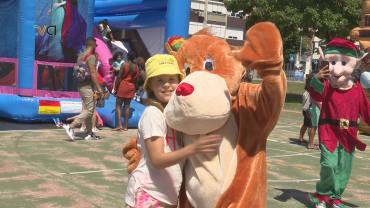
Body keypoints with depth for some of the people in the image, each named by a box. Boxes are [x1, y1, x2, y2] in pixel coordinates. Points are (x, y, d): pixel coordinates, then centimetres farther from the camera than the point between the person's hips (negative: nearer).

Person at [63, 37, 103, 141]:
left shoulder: (80, 56, 14)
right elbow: (93, 73, -19)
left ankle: (89, 133, 16)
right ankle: (70, 127, -14)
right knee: (89, 110, -7)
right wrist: (99, 87, -18)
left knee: (89, 109, 14)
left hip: (81, 86, 10)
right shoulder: (91, 56, -13)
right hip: (87, 87, -10)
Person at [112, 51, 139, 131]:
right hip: (131, 87, 4)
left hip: (123, 85, -4)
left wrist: (115, 87, -3)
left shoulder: (124, 65, -9)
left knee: (118, 105, 1)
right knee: (127, 106, 8)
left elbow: (119, 77, -11)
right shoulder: (136, 67, 3)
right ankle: (125, 126, 7)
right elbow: (136, 78, 5)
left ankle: (119, 124, -12)